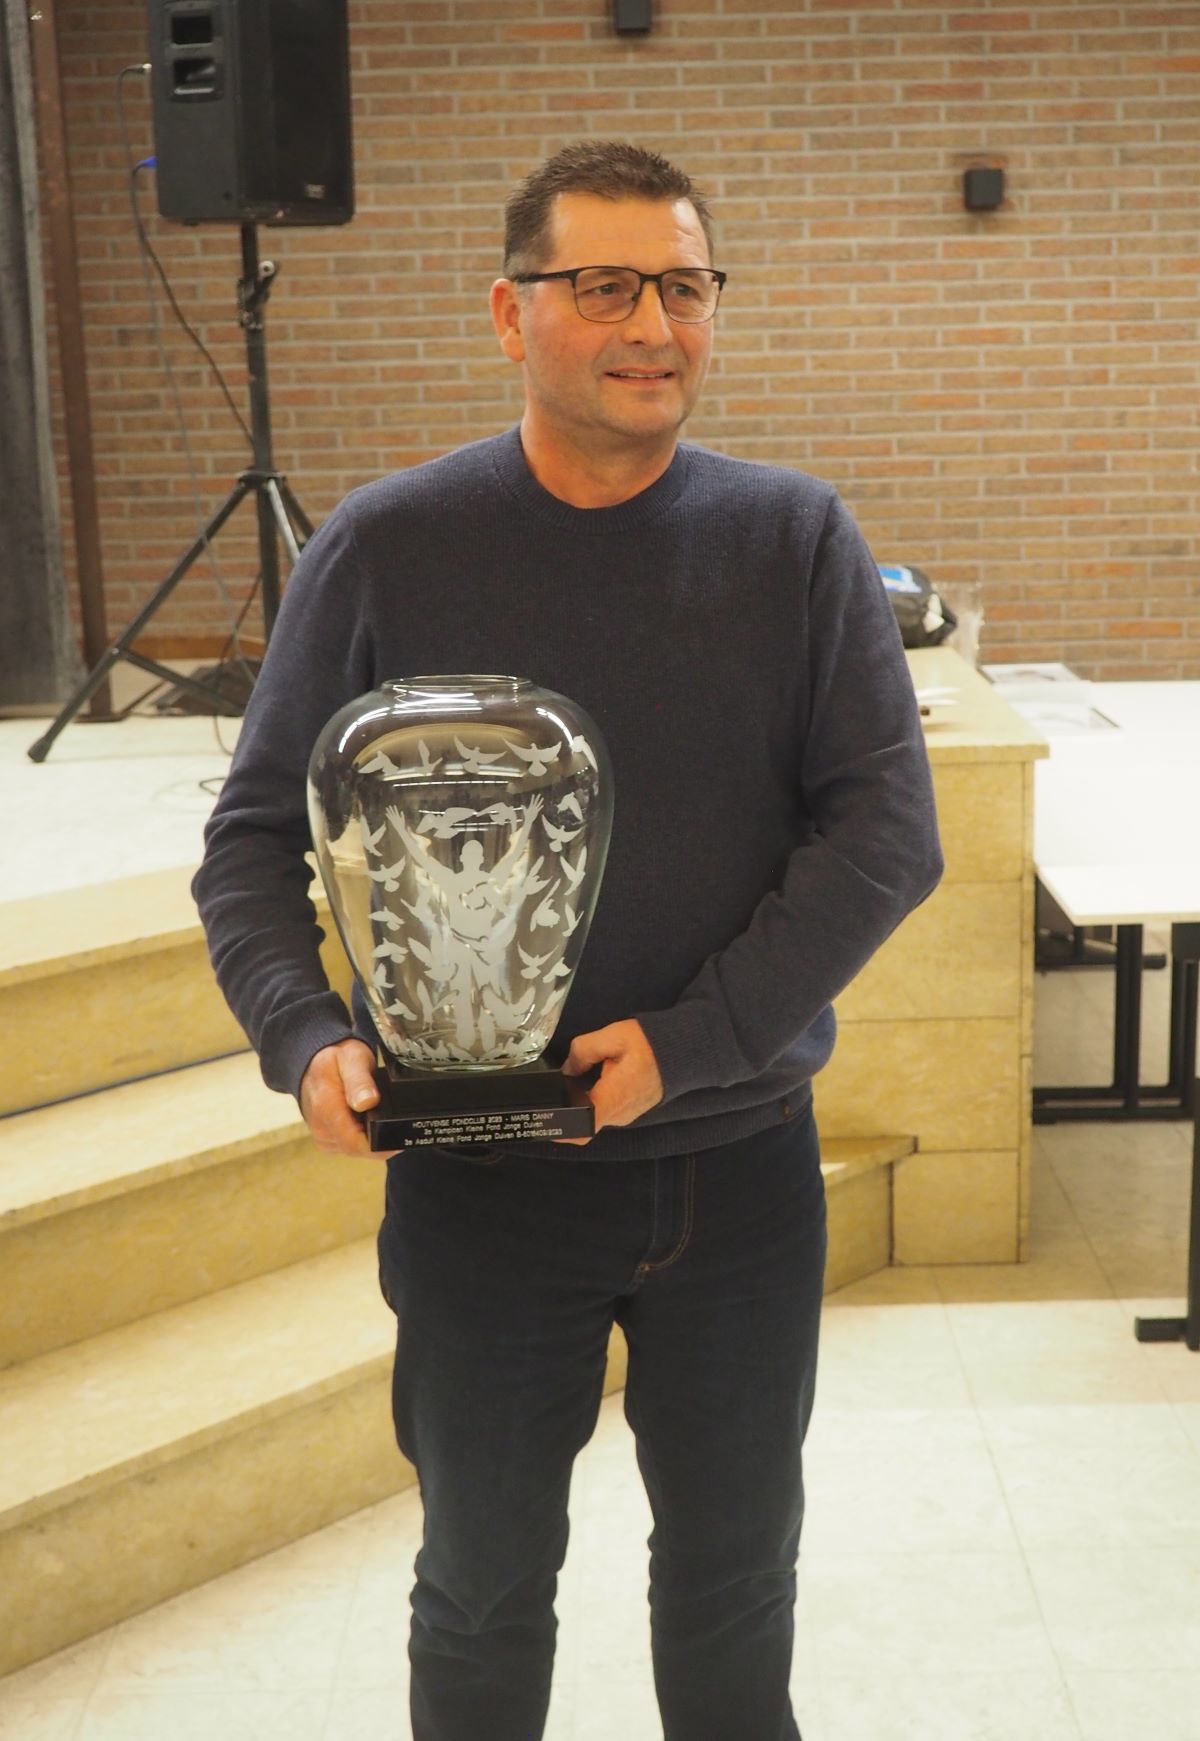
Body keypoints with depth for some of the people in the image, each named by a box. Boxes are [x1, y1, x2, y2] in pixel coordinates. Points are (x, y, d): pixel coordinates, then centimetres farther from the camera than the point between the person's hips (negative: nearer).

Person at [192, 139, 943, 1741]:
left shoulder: (798, 543, -4)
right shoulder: (385, 550, -6)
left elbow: (888, 827, -9)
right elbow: (257, 835, -2)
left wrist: (692, 1041, -18)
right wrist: (306, 1034, -20)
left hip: (742, 1162, 1)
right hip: (478, 1175, -1)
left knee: (737, 1565, 21)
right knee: (486, 1581, 18)